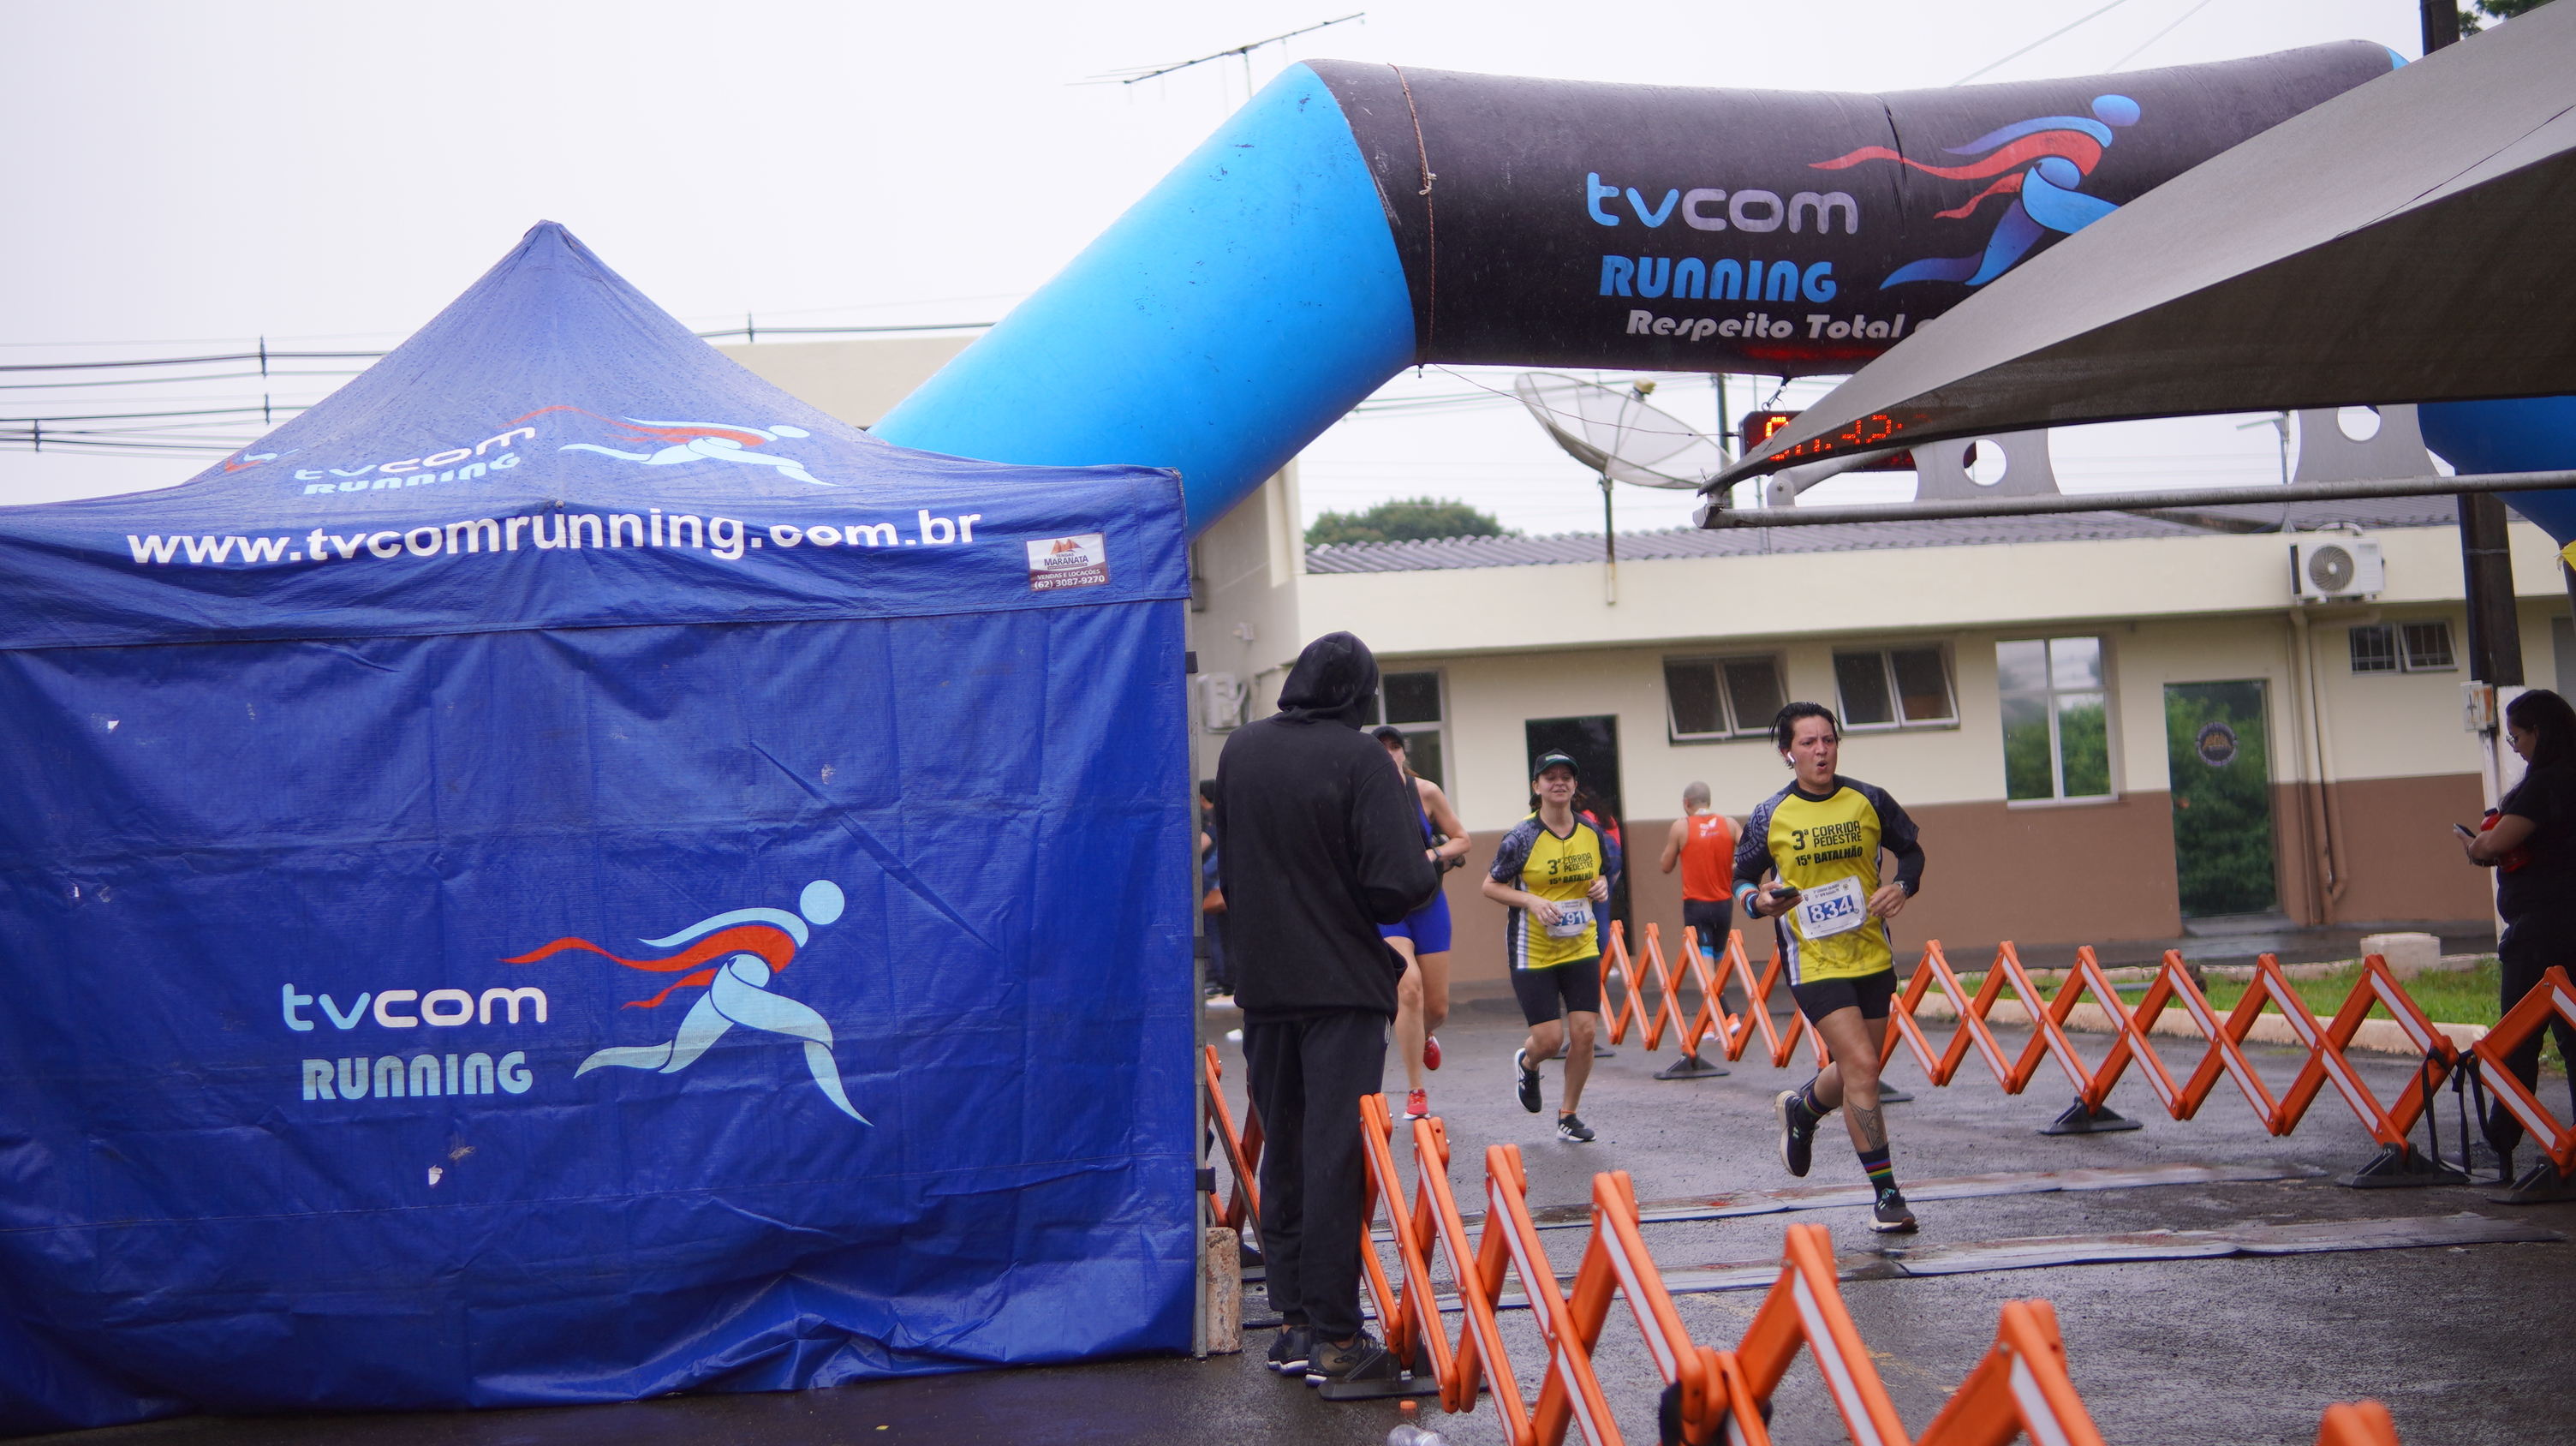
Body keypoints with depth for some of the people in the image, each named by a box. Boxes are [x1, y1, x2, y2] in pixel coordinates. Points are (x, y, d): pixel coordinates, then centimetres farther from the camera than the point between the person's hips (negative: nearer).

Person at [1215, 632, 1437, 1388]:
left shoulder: (1240, 749, 4)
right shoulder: (1359, 758, -14)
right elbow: (1400, 884, -19)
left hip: (1262, 985, 5)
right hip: (1342, 985, -5)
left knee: (1282, 1153, 14)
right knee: (1335, 1156, -2)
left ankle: (1294, 1321, 19)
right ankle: (1333, 1336, 0)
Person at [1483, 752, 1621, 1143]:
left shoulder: (1592, 834, 1)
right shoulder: (1522, 838, -12)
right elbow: (1490, 886, -6)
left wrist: (1602, 886, -4)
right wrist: (1532, 901, -21)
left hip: (1581, 948, 4)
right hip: (1533, 952, -4)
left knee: (1585, 1032, -3)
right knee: (1549, 1040, -6)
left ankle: (1569, 1115, 16)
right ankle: (1526, 1064, 33)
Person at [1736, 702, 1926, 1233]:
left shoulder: (1869, 801, -1)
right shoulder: (1770, 817, -6)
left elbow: (1912, 851, 12)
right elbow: (1742, 877, 5)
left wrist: (1902, 886, -9)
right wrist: (1758, 902, -17)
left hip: (1872, 956, 4)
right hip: (1814, 962, -4)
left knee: (1856, 1073, 15)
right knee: (1861, 1068, -14)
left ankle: (1800, 1109, 49)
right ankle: (1886, 1196, -5)